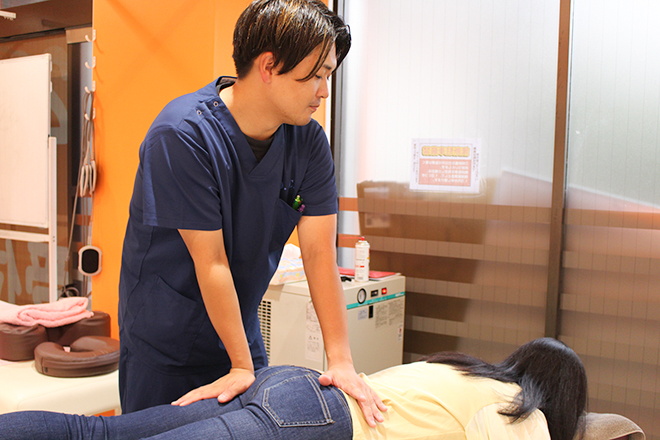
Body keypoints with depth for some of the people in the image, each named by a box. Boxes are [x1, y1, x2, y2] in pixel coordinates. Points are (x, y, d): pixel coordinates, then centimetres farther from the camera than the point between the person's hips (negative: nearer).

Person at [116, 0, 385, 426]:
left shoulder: (309, 141, -9)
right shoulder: (182, 135, -25)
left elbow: (320, 253, -11)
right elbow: (211, 262, -23)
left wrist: (341, 360, -15)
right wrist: (241, 366, -18)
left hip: (240, 322, 5)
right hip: (164, 333, -5)